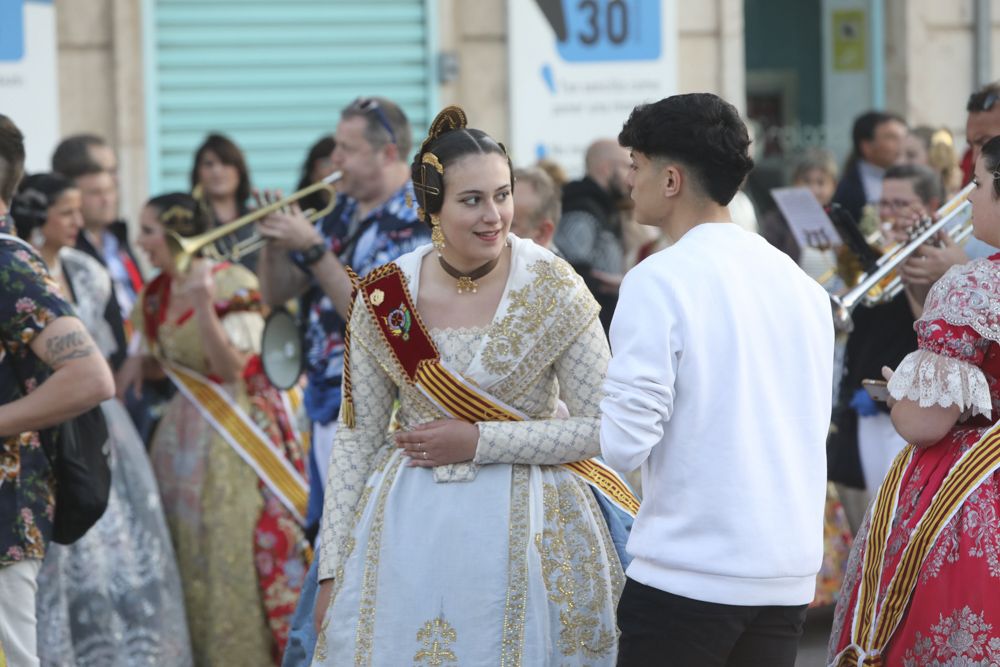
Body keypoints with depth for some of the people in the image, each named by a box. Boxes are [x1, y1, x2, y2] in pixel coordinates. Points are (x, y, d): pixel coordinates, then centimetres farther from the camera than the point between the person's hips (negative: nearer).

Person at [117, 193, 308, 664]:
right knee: (190, 553, 9)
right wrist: (140, 363, -4)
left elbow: (231, 368, -20)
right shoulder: (158, 294, 7)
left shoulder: (231, 285, -13)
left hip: (236, 431, -7)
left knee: (239, 551, -5)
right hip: (182, 435, 7)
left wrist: (203, 305, -31)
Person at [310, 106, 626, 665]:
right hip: (408, 528, 2)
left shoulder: (554, 290, -9)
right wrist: (333, 567, 2)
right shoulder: (385, 296, -2)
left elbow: (603, 428, -8)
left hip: (525, 529, -2)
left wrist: (481, 441, -15)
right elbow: (357, 440, 5)